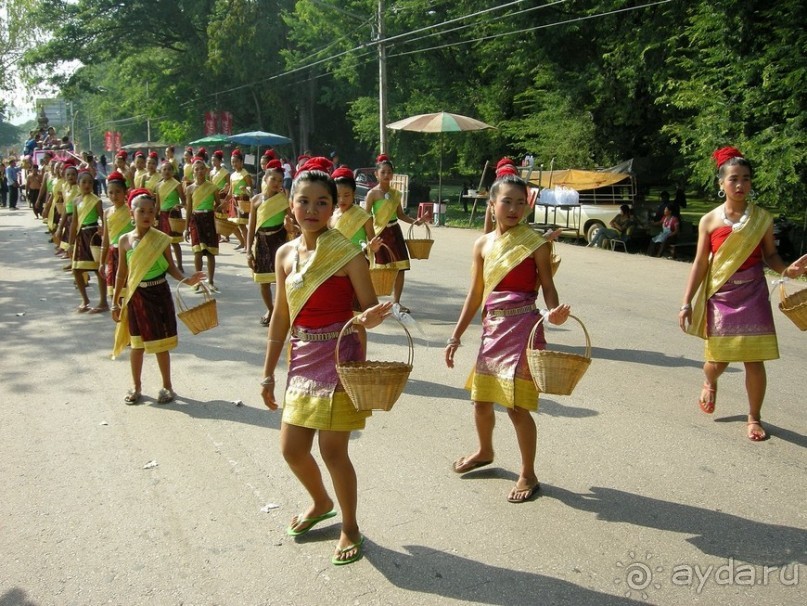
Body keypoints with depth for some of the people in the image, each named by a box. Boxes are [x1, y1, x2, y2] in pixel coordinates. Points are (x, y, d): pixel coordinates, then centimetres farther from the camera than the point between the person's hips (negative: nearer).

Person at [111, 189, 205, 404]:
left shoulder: (161, 239, -7)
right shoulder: (125, 240, -1)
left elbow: (170, 267, -1)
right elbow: (121, 273, 6)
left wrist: (186, 279, -19)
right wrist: (115, 301, 8)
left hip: (159, 293, -2)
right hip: (135, 296, 2)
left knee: (160, 342, 5)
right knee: (137, 343, 11)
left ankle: (167, 386, 19)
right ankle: (136, 386, 25)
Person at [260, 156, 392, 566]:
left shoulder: (347, 254, -11)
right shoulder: (286, 254, 4)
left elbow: (370, 309, -9)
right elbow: (281, 317, 9)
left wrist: (371, 318, -34)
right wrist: (268, 374, 11)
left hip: (339, 358, -6)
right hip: (302, 358, 6)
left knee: (332, 449, -1)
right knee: (291, 448, 12)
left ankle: (350, 529, 23)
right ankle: (320, 502, 43)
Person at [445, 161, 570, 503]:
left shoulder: (535, 243, -6)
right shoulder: (483, 245, 6)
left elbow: (547, 287, -5)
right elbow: (475, 294, 11)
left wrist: (553, 313, -28)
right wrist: (456, 336, 11)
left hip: (523, 327, -5)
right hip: (493, 327, 6)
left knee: (517, 405, -4)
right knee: (481, 399, 17)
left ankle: (528, 475, 15)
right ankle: (485, 452, 45)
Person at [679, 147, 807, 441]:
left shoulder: (762, 218, 1)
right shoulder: (709, 220, 0)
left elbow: (770, 255, 10)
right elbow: (700, 264, 3)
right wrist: (687, 302, 0)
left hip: (753, 295, 0)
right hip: (720, 296, 0)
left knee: (754, 359, -2)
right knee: (718, 359, 3)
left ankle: (754, 418, 17)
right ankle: (709, 384, 41)